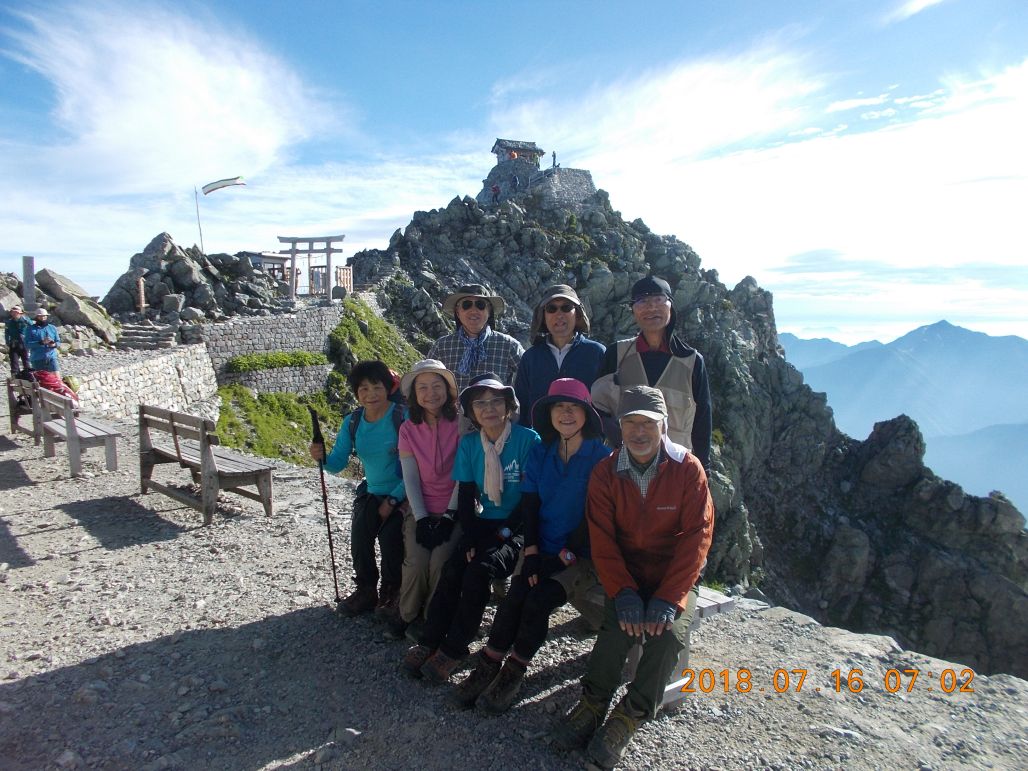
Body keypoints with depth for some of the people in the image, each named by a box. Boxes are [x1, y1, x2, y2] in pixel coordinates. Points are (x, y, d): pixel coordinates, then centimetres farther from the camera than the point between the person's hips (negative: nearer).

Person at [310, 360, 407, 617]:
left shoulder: (403, 417, -18)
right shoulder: (352, 422, 0)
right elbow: (338, 463, -1)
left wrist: (393, 500, -19)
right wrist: (322, 457, -24)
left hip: (403, 494, -5)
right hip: (372, 492, 5)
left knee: (389, 535, -24)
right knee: (359, 534, -17)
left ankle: (392, 592, 3)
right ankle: (366, 590, 7)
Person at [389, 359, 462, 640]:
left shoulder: (460, 425, -7)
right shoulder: (408, 429, 2)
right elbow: (410, 478, 0)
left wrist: (448, 517, -11)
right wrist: (422, 519, -9)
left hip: (454, 511, -2)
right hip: (420, 509, 2)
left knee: (440, 563, -21)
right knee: (416, 563, -18)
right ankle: (406, 615, 11)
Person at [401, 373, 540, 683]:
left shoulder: (528, 440, -11)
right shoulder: (469, 443, 2)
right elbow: (466, 496, 1)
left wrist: (504, 533, -15)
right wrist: (471, 538, -11)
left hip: (516, 529, -4)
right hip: (482, 525, 4)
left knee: (479, 570, -25)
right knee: (452, 570, -19)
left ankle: (454, 649, -10)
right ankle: (429, 642, -4)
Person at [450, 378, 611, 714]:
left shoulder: (602, 457, -8)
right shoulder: (540, 453, 6)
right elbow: (529, 504, 3)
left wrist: (566, 556, -14)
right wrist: (532, 553, -9)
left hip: (582, 555, -3)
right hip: (543, 550, 3)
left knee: (539, 600, -23)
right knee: (515, 595, -20)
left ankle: (513, 673, -2)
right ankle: (487, 667, -4)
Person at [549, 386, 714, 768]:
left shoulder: (688, 469, -10)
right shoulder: (606, 472, -5)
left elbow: (697, 536, -13)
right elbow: (602, 538, -8)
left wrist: (669, 597, -21)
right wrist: (623, 591, -22)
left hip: (674, 575, 0)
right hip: (626, 573, 1)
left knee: (671, 631, -26)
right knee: (619, 625, -27)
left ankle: (630, 715, -5)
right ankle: (594, 703, -4)